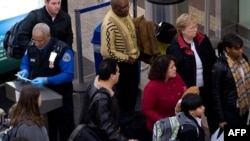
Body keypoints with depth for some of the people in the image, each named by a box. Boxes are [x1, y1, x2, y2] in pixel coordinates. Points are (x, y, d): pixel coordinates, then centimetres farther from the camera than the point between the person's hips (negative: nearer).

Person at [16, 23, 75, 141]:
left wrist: (46, 80, -37)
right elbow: (25, 63, 12)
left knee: (65, 129, 8)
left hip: (59, 96, -5)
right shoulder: (32, 46, -4)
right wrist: (25, 71, -13)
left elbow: (68, 75, -26)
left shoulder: (62, 50, -23)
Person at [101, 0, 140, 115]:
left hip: (132, 61, 8)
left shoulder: (125, 14, -3)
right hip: (119, 66, -8)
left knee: (133, 92, 23)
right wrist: (127, 58, -18)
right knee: (122, 96, 8)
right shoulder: (109, 25, -29)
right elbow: (107, 52, -28)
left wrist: (136, 52, 6)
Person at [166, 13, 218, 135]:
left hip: (207, 87, 5)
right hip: (188, 90, -5)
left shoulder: (203, 40, -2)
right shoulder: (175, 48, -18)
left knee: (212, 115, 19)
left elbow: (214, 61, 6)